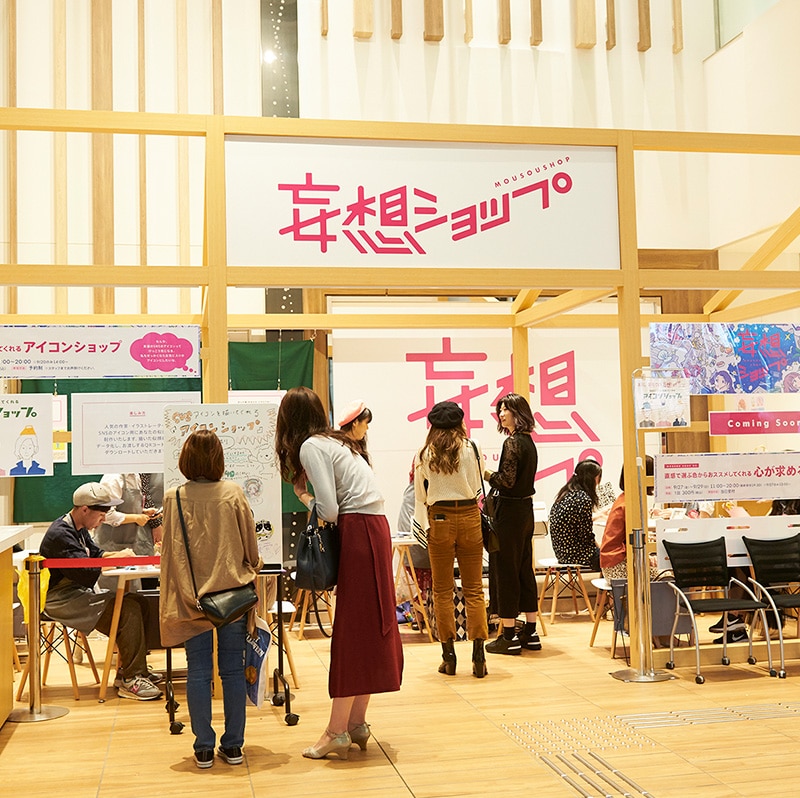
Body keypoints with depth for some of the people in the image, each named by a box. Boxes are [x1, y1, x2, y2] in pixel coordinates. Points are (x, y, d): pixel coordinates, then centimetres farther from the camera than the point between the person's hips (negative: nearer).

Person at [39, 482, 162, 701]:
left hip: (78, 592, 11)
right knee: (128, 610, -24)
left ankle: (129, 670, 5)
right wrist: (118, 558, -17)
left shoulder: (78, 528, 13)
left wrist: (116, 554, 2)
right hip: (61, 600, -11)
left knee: (139, 602, -1)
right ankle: (130, 681, -20)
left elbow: (94, 553, 23)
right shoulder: (60, 535, -20)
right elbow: (84, 572, -28)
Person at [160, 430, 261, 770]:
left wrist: (175, 598, 12)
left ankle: (204, 748, 11)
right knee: (233, 670, 8)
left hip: (193, 598, 0)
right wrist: (252, 569, 22)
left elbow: (171, 552, 0)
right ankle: (233, 746, 14)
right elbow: (251, 545, 4)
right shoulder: (233, 493, -4)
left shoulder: (174, 498, -5)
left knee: (198, 672, 6)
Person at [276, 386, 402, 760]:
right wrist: (310, 495, 11)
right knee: (368, 626, 11)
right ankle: (357, 723, 19)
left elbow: (329, 510, -16)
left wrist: (302, 495, 3)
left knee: (350, 630, -4)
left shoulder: (309, 447, -7)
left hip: (358, 532, -9)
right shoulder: (336, 441, 20)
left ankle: (338, 731, 3)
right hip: (375, 528, 9)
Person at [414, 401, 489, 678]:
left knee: (442, 591, 8)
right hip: (469, 517, 0)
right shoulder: (471, 449, -2)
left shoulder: (424, 454, 0)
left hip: (439, 520, 0)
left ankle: (448, 655, 10)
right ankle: (478, 655, 3)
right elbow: (477, 488, 7)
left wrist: (425, 526, 11)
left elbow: (419, 496, 4)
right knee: (474, 589, 5)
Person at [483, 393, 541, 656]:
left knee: (505, 570, -2)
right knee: (524, 569, 13)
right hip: (526, 509, 9)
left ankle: (509, 636, 3)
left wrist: (484, 472, -9)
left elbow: (506, 481, -20)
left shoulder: (512, 442, -15)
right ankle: (530, 633, 19)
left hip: (510, 511, -9)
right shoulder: (529, 442, 12)